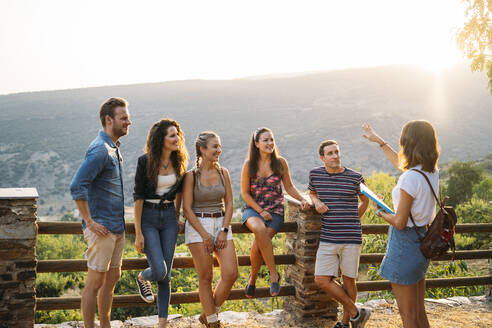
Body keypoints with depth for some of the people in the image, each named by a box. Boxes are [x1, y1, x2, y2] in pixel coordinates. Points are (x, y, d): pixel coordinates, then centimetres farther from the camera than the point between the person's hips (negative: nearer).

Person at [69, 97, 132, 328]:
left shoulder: (113, 148, 14)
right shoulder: (99, 150, -17)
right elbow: (77, 187, -26)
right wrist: (89, 222, -21)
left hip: (117, 226, 10)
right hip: (102, 228, -10)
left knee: (112, 278, 16)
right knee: (95, 281, -1)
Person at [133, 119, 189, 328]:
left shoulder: (178, 161, 0)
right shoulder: (145, 161, -13)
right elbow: (138, 197, -13)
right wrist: (138, 234, -14)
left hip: (169, 217, 4)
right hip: (148, 217, -4)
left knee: (166, 275, 5)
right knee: (159, 271, -12)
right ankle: (142, 278, 26)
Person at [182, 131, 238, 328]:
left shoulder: (223, 173, 6)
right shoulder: (192, 176, -6)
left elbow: (229, 203, 7)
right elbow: (187, 209, -7)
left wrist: (224, 230, -4)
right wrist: (205, 235, -11)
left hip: (221, 224, 4)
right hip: (197, 226, -4)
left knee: (231, 274, -5)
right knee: (205, 277, 0)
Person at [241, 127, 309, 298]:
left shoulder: (281, 163, 4)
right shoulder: (249, 164, 0)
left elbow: (289, 187, 13)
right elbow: (245, 193, 1)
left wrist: (302, 199, -4)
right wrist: (261, 211, -9)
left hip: (275, 210, 1)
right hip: (252, 209, 0)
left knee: (259, 242, -26)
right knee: (259, 229, -36)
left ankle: (253, 278, -3)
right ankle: (274, 274, -25)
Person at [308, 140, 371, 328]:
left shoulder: (355, 178, 0)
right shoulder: (315, 174, 4)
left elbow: (365, 200, 18)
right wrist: (316, 202, 3)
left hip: (351, 238, -2)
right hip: (328, 239, 2)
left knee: (348, 280, 7)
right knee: (321, 280, -6)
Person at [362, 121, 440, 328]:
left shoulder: (410, 178, -24)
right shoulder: (432, 172, 2)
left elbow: (400, 222, -21)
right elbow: (400, 164, 23)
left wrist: (381, 212, -1)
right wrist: (379, 141, 31)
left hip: (404, 243, -8)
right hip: (421, 240, 8)